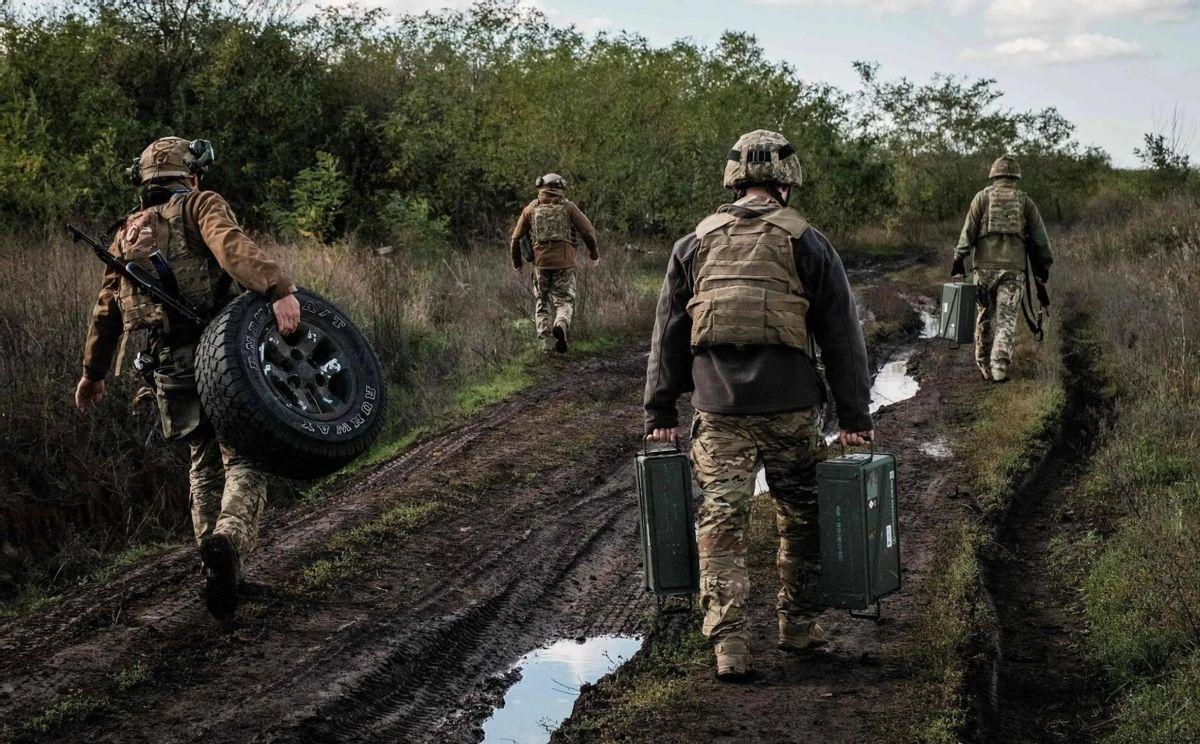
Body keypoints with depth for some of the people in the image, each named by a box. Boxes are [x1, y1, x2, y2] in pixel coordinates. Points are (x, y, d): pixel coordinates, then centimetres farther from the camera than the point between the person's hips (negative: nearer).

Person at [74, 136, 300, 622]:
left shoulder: (128, 234, 20)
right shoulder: (200, 206, 4)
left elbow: (106, 312, 24)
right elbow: (232, 245, -19)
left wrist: (92, 373, 36)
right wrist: (279, 290, -34)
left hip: (168, 367, 5)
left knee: (205, 463, 18)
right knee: (243, 460, -3)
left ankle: (218, 571, 14)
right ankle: (228, 540, -29)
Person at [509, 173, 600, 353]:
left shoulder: (531, 208, 8)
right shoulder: (568, 207, 3)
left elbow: (516, 238, 10)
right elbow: (588, 230, 0)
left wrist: (517, 262, 24)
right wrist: (594, 251, 17)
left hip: (541, 262, 2)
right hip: (564, 262, -1)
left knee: (542, 303, 13)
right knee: (564, 300, 7)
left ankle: (545, 344, 4)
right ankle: (561, 325, -24)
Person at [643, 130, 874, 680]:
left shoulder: (695, 244, 10)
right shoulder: (807, 244, 3)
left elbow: (668, 334, 11)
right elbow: (842, 337, 3)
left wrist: (660, 413, 15)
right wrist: (855, 417, 8)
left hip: (718, 407, 1)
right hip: (790, 406, -1)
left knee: (721, 519, 3)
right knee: (800, 515, 16)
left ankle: (729, 643, -2)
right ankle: (798, 624, 25)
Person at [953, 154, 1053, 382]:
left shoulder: (983, 197, 6)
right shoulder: (1025, 201, 9)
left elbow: (968, 230, -1)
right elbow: (1039, 236, 8)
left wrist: (959, 259, -1)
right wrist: (1042, 266, 13)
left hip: (986, 265, 0)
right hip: (1014, 267, 0)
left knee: (984, 317, 12)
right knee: (1006, 320, 0)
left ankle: (985, 367, 17)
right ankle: (1000, 367, -13)